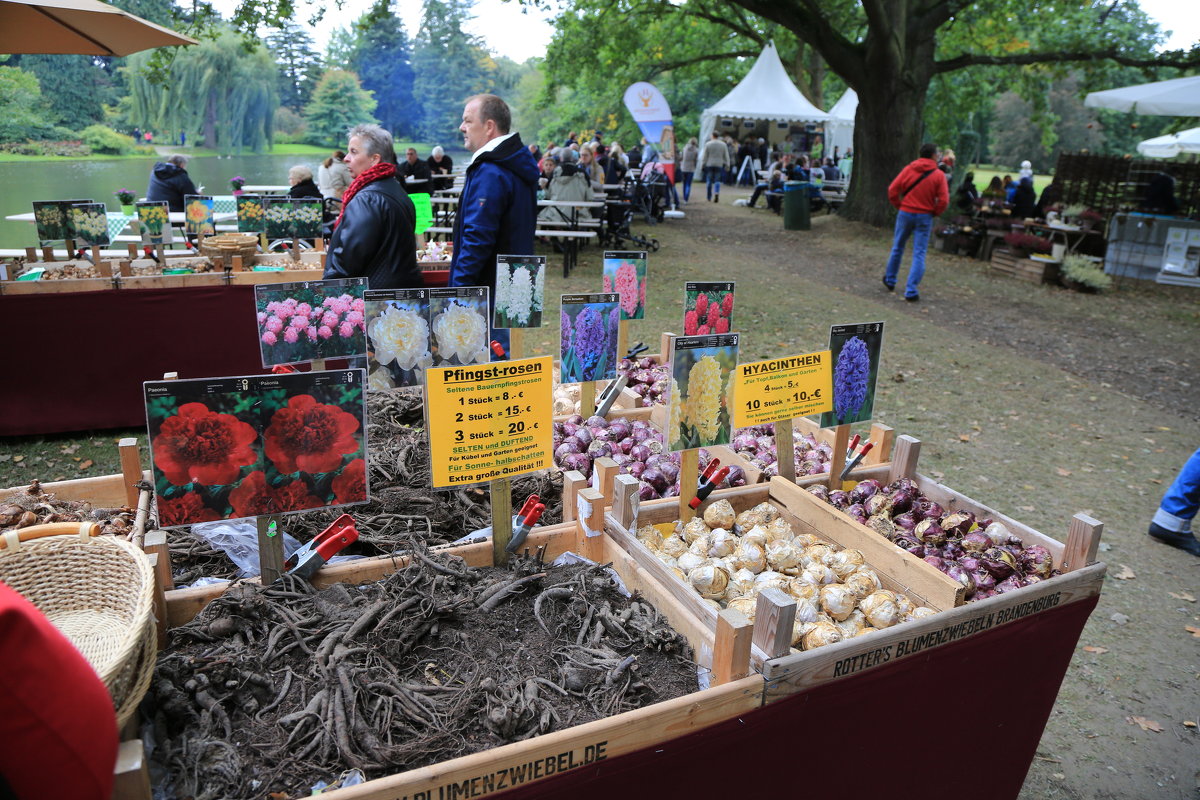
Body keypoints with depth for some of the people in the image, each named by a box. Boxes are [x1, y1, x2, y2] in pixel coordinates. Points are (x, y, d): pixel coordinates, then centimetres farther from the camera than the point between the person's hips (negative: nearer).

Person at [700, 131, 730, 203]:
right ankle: (717, 193, -18)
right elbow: (726, 156, 6)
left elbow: (704, 156, -2)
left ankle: (709, 197, 10)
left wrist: (702, 165, 4)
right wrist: (727, 165, 14)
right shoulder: (723, 144, 3)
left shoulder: (708, 144, -4)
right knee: (717, 180, 4)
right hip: (719, 165, 1)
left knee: (709, 180, 7)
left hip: (709, 165, -1)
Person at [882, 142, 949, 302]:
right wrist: (933, 213, 5)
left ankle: (890, 280, 33)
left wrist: (900, 206, 9)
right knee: (919, 254, 2)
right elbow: (944, 200, -11)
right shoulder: (939, 175, -6)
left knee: (897, 247, 19)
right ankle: (911, 291, -3)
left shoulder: (908, 169, -1)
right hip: (925, 217, -2)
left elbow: (892, 191, -4)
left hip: (905, 213, 2)